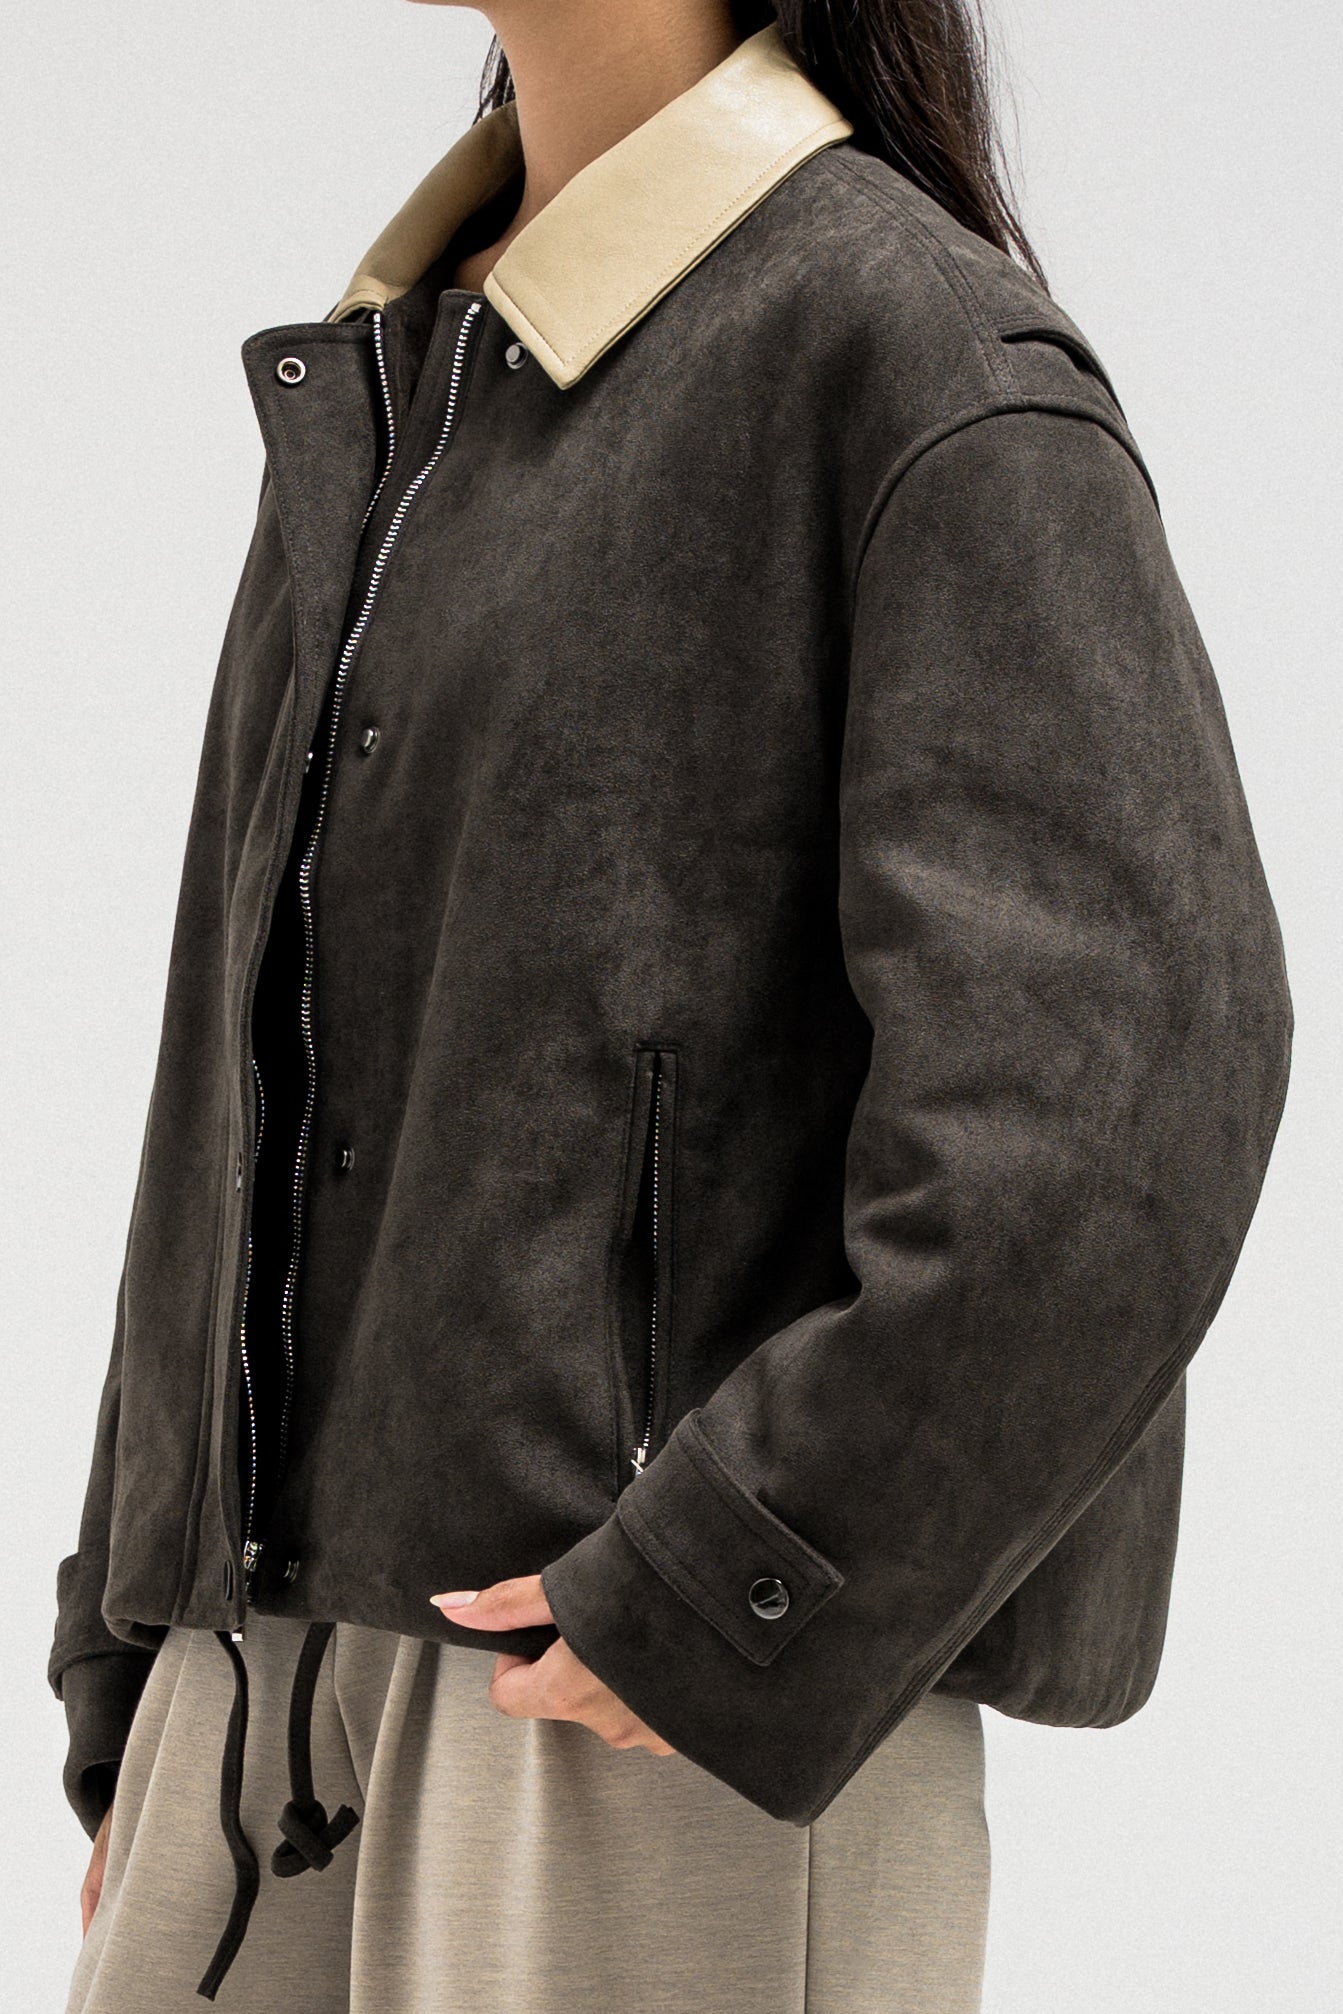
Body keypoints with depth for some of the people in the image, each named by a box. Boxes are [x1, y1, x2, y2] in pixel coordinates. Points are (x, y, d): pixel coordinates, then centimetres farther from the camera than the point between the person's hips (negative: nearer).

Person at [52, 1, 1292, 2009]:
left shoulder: (925, 353, -7)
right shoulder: (378, 384, 16)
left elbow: (1133, 1066, -18)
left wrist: (725, 1607, -18)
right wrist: (134, 1659, 15)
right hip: (276, 1649, 7)